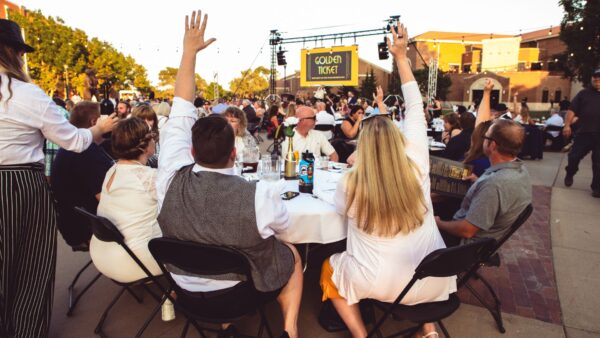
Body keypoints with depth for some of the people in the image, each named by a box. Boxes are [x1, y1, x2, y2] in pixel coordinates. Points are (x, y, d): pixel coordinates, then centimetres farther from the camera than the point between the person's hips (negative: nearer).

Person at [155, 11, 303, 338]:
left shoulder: (172, 179, -27)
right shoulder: (258, 195, -36)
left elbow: (180, 114, -15)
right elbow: (282, 223, -13)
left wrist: (188, 51, -8)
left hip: (186, 286, 3)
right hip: (242, 291, -3)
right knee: (291, 255, 23)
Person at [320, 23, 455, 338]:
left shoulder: (351, 183, -18)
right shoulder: (416, 166, -12)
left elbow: (342, 207, 6)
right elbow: (415, 109, -1)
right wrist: (401, 57, 3)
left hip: (380, 285, -3)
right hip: (431, 282, 4)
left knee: (329, 268, 24)